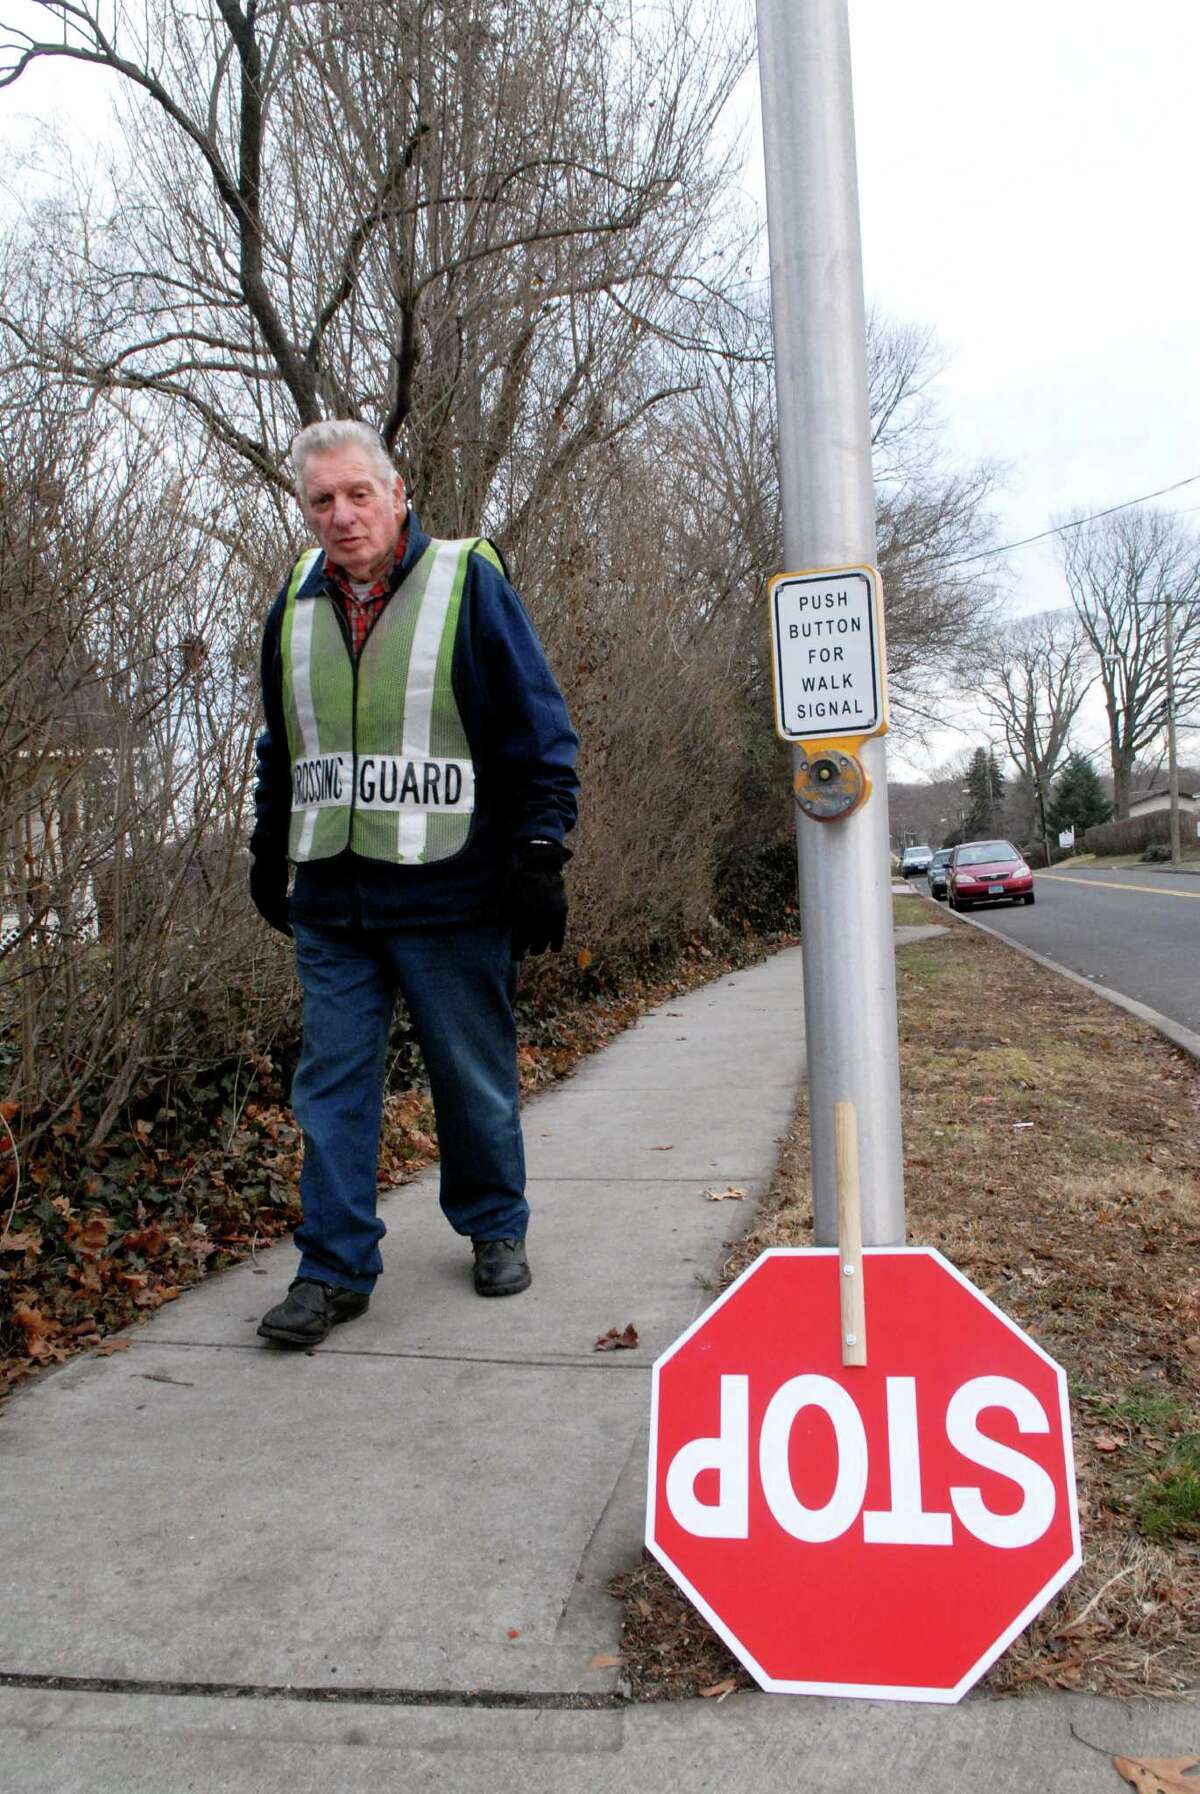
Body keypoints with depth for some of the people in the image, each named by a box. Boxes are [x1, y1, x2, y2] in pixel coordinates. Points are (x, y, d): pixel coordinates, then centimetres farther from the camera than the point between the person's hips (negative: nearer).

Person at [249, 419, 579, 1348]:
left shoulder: (468, 581, -4)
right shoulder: (298, 602, 11)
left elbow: (542, 731, -4)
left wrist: (540, 854, -10)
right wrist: (269, 859, 22)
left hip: (452, 896, -4)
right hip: (330, 899, 4)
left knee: (476, 1079, 9)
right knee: (333, 1086, 5)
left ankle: (496, 1228, 30)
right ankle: (336, 1269, 16)